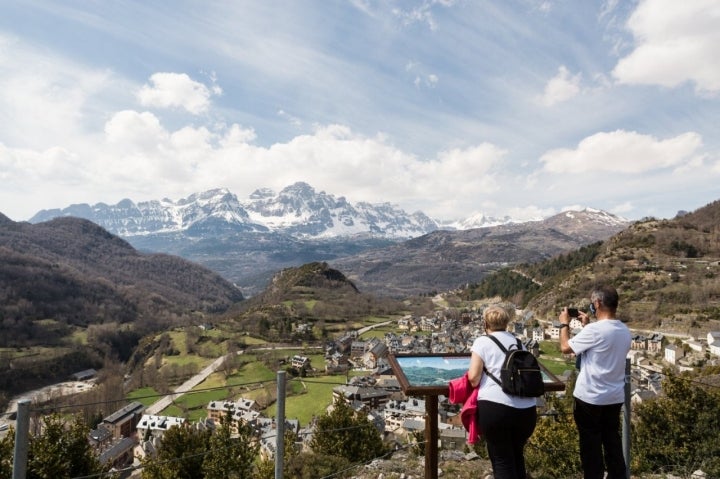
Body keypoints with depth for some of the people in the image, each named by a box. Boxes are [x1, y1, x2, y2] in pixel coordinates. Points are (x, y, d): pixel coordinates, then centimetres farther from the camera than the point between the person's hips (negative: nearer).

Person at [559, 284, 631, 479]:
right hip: (615, 397, 7)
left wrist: (564, 324, 3)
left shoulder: (594, 330, -23)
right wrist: (587, 325, 17)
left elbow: (565, 347, -11)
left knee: (591, 446, 7)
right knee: (612, 441, 19)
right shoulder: (625, 331, 2)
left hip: (590, 398, -7)